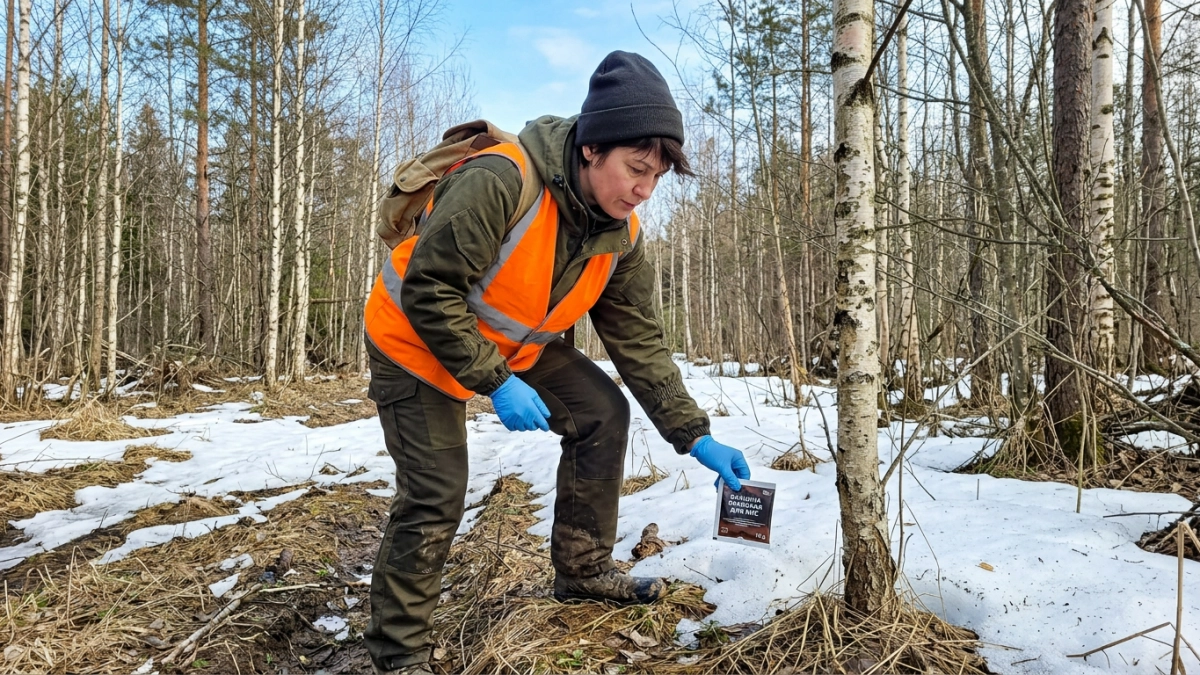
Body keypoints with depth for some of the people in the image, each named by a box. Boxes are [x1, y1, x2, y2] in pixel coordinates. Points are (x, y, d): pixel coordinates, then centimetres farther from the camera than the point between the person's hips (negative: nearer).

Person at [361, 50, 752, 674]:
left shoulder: (622, 238, -11)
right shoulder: (500, 182, -34)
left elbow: (640, 342, -6)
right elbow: (426, 292, -30)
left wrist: (695, 437, -9)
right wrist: (496, 384, -30)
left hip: (514, 345, 7)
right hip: (415, 342, -6)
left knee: (602, 412, -3)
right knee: (435, 495, -8)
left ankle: (583, 571, 14)